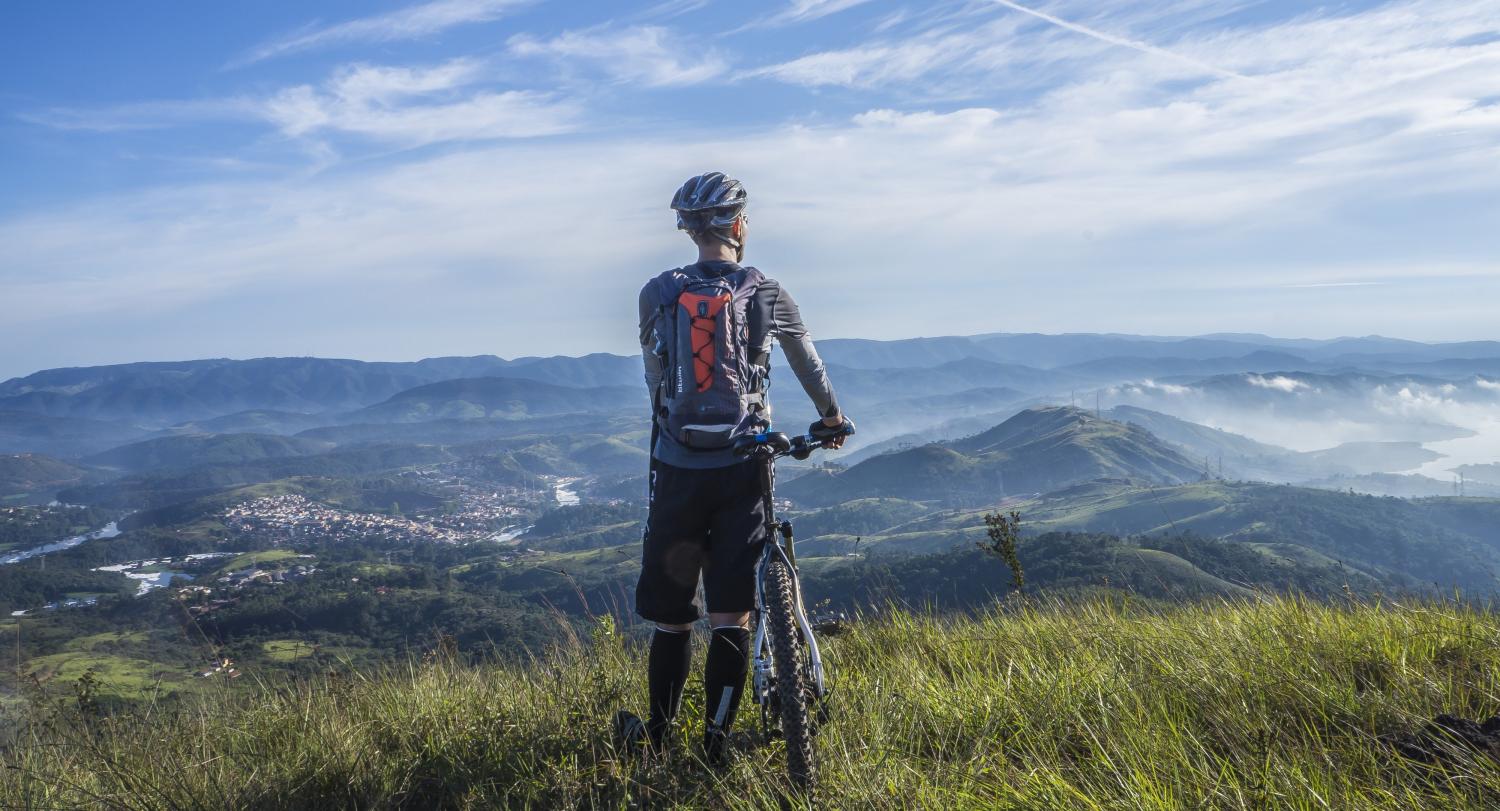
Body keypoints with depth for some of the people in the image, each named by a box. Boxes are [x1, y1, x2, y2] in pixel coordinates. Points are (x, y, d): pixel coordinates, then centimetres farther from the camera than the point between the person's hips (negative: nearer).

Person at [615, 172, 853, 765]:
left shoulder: (656, 295, 3)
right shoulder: (765, 293, 3)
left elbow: (655, 378, 12)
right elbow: (808, 363, 19)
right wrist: (831, 417, 36)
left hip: (678, 469, 1)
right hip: (742, 470, -1)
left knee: (670, 616, 11)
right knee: (731, 615, 4)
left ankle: (658, 738, 24)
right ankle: (715, 747, 8)